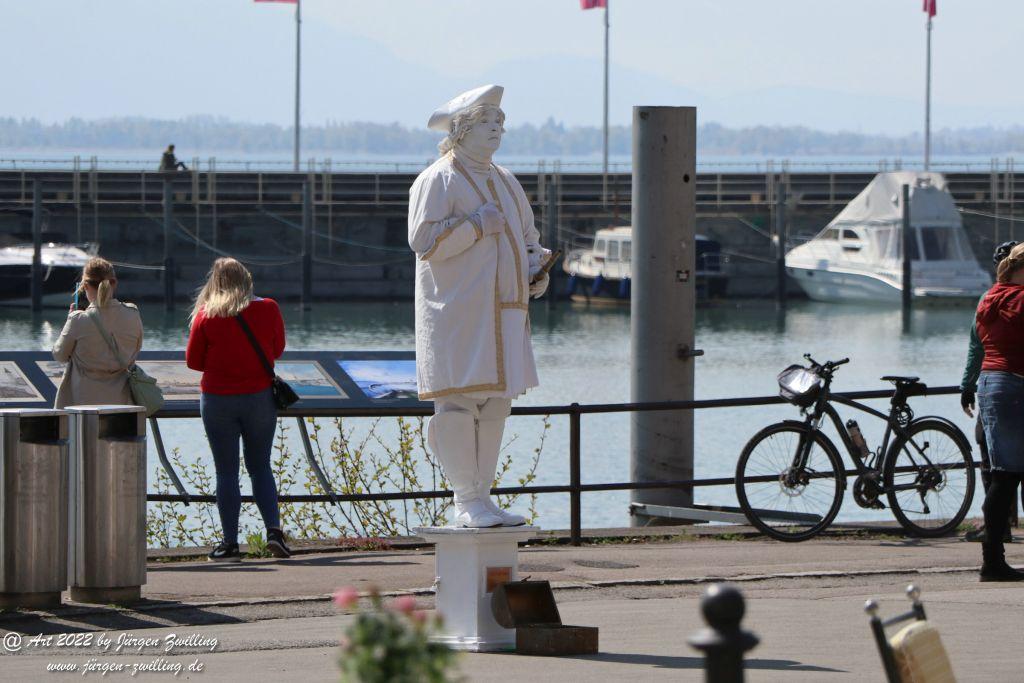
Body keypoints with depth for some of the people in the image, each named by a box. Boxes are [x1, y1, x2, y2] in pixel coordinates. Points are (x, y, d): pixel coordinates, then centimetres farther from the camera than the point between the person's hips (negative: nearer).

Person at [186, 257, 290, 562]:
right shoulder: (268, 309, -3)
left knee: (226, 472, 4)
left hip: (218, 399, -2)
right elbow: (278, 349, 10)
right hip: (260, 397, 2)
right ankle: (274, 529, -4)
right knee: (260, 467, 13)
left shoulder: (205, 315, -8)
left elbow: (193, 360, 0)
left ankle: (230, 542, 3)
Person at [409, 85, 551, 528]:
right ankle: (466, 503, -8)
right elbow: (424, 239, -13)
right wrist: (476, 226, -19)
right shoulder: (437, 181, -4)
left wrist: (537, 269, 7)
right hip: (457, 312, -8)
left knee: (496, 402, 7)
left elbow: (526, 234, 26)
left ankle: (480, 497, 12)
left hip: (502, 314, 8)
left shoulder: (504, 181, 19)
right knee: (458, 401, -10)